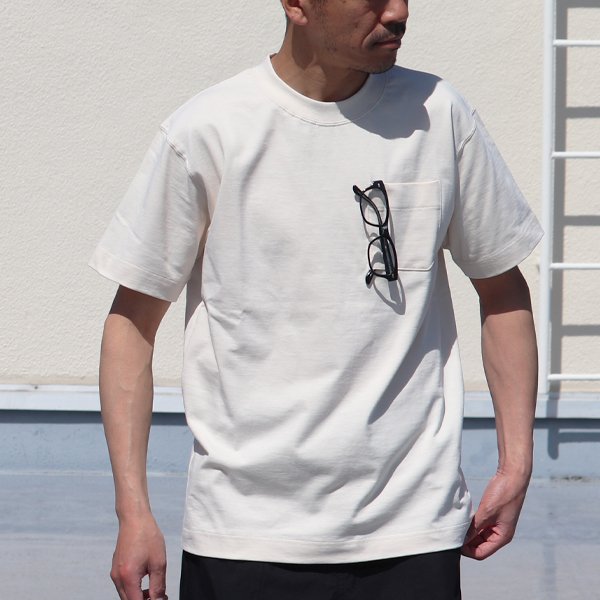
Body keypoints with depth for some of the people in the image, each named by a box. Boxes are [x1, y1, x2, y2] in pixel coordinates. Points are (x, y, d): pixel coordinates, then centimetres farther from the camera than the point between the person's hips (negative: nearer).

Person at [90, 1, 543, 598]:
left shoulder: (437, 116, 3)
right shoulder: (204, 133, -3)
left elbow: (502, 288, 15)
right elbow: (133, 319, 2)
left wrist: (515, 461, 8)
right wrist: (133, 510, -4)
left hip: (411, 533, 2)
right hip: (241, 538, -1)